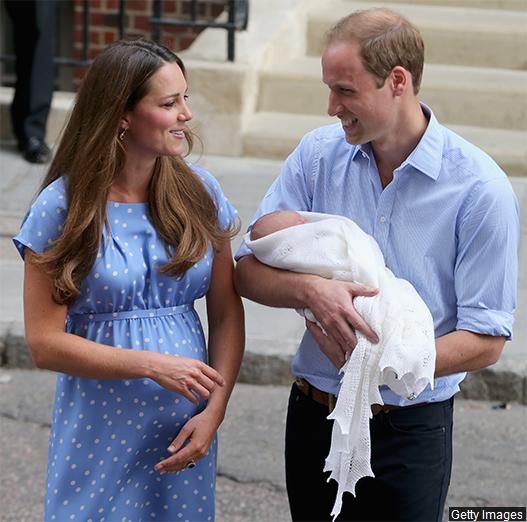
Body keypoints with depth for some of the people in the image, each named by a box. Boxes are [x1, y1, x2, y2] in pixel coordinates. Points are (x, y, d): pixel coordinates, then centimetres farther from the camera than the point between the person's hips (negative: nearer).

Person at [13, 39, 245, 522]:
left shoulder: (199, 192, 0)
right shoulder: (63, 207, -10)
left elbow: (227, 315, 2)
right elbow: (45, 342, -11)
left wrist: (214, 410, -9)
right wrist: (152, 365, -18)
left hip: (184, 425, 3)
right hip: (99, 429, -3)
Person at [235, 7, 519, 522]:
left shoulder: (480, 188, -13)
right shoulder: (318, 154, -2)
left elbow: (485, 340, -13)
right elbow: (247, 271, -3)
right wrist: (311, 289, -23)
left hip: (410, 427, -3)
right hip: (314, 415, 3)